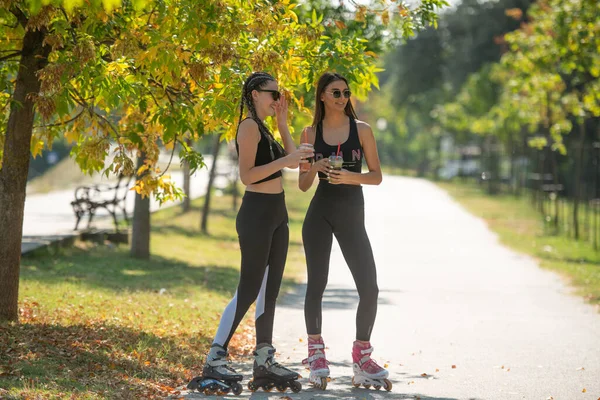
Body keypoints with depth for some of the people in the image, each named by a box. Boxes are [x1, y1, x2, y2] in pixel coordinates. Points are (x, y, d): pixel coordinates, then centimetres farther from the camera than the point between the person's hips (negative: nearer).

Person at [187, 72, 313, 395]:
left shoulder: (264, 129, 17)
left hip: (276, 215, 10)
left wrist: (283, 124, 13)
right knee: (248, 289, -10)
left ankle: (264, 361, 14)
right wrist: (285, 160, -24)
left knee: (269, 290, 10)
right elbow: (247, 174, -20)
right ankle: (214, 359, -8)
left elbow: (294, 160, 14)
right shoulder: (249, 126, -12)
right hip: (257, 213, -10)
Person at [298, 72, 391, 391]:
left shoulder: (361, 130, 1)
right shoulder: (311, 133, 4)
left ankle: (362, 359, 9)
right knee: (316, 284, -1)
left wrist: (352, 177, -16)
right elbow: (303, 185, 7)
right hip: (319, 214, 0)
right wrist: (315, 168, -14)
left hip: (352, 215, 0)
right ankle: (316, 358, 11)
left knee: (369, 289, -6)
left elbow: (376, 175, 2)